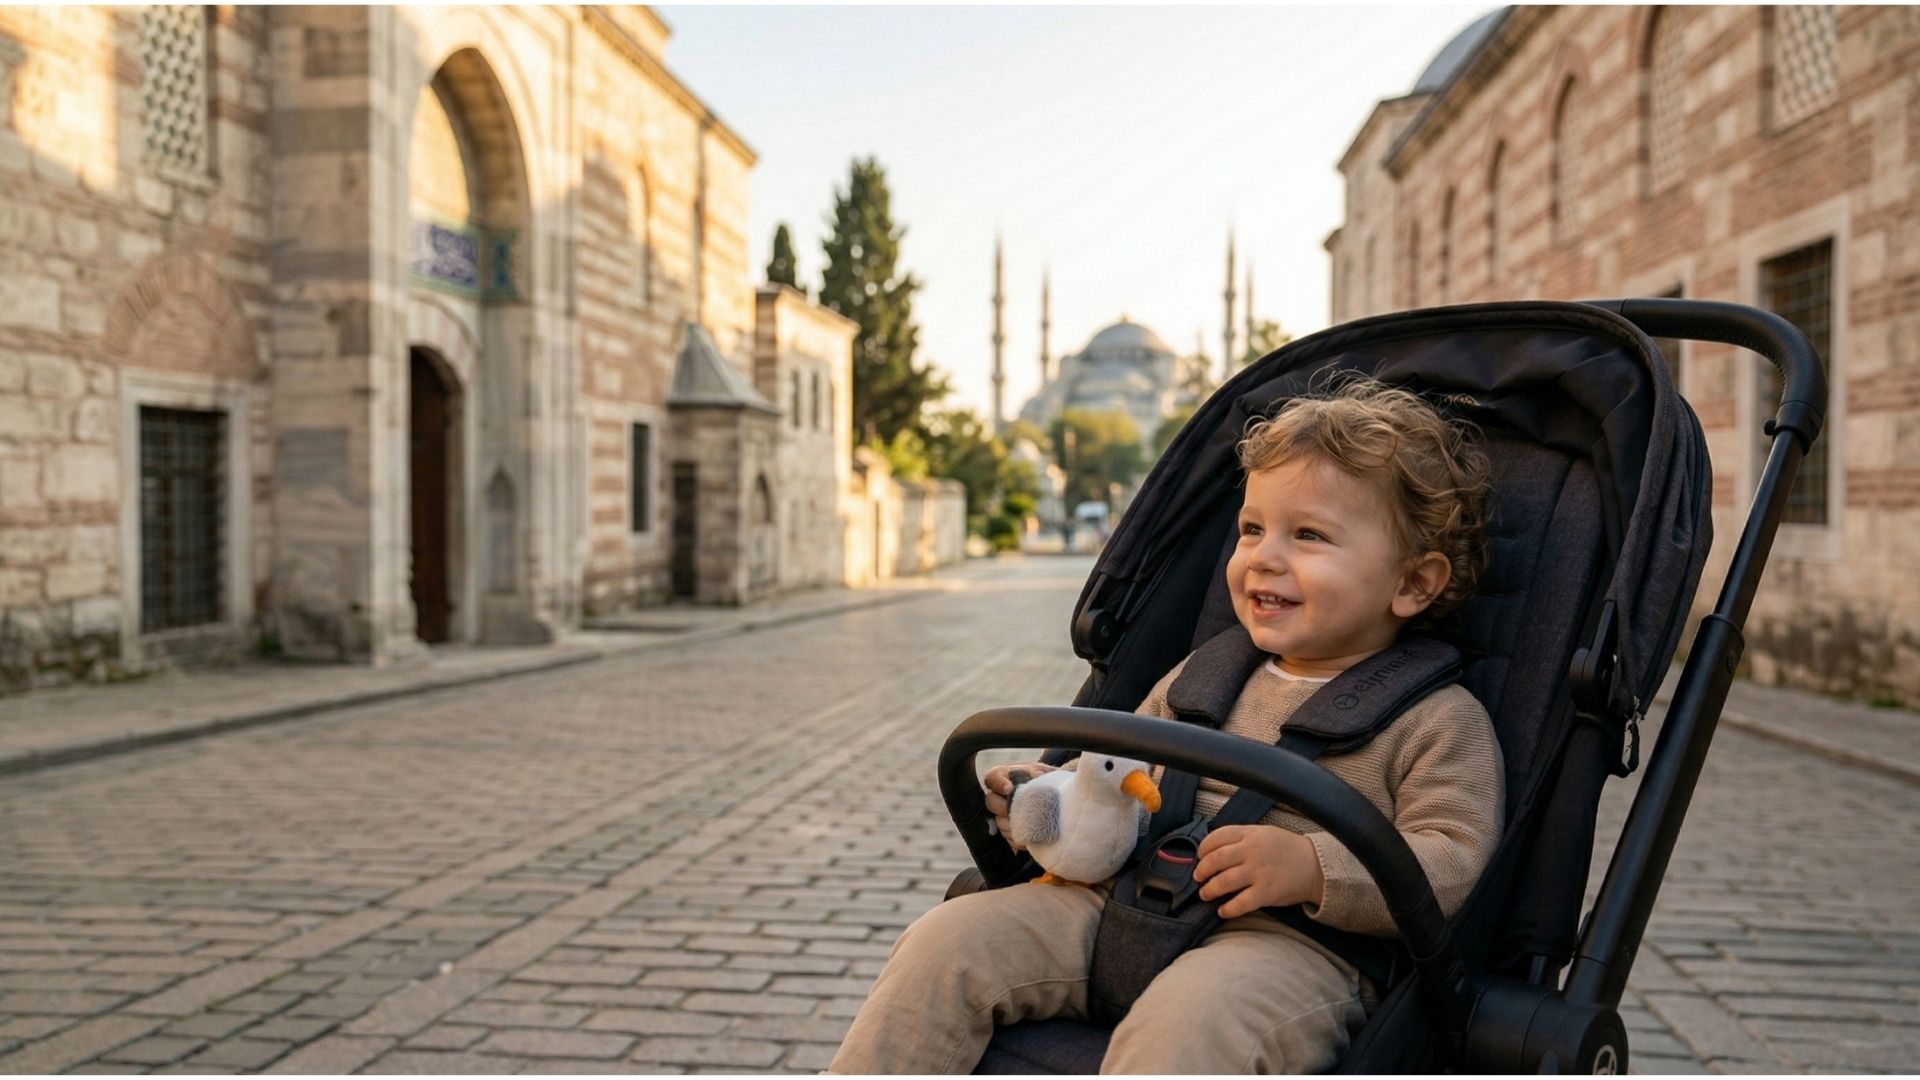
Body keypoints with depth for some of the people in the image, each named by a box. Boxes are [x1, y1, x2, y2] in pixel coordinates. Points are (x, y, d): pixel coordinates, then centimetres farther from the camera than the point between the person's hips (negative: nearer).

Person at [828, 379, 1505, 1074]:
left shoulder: (1438, 719, 2)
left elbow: (1452, 863, -7)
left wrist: (1310, 868, -22)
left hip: (1296, 942, -5)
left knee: (1184, 1022, -38)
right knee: (948, 938, -12)